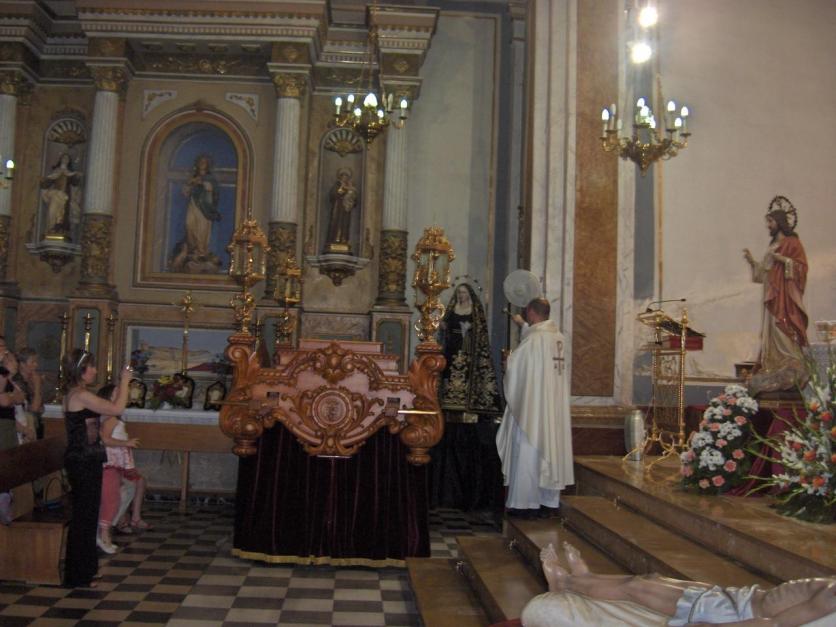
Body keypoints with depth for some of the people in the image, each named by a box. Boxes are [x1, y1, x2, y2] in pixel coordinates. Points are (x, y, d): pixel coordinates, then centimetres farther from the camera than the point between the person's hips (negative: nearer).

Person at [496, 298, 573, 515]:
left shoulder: (533, 340, -16)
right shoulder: (559, 338, 6)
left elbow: (513, 365, -8)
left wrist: (509, 357, 13)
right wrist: (524, 326, 34)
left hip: (532, 406, -7)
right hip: (555, 408, 7)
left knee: (528, 451, 0)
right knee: (550, 448, 11)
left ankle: (523, 501, 4)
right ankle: (549, 500, 16)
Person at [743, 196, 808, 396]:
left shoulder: (792, 242, -3)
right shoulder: (773, 245, 20)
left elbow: (801, 266, -12)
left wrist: (782, 259, -20)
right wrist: (752, 261, 10)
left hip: (785, 297, -8)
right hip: (772, 297, 8)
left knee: (783, 331, -14)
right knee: (772, 332, 4)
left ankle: (793, 370, -12)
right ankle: (775, 373, 5)